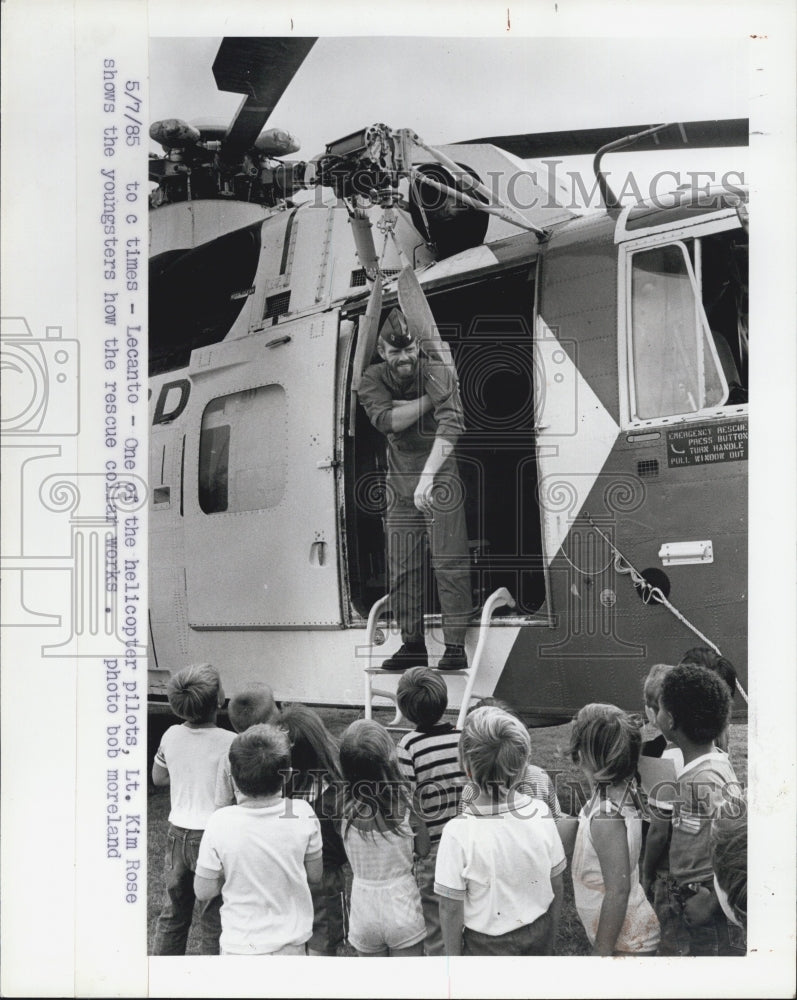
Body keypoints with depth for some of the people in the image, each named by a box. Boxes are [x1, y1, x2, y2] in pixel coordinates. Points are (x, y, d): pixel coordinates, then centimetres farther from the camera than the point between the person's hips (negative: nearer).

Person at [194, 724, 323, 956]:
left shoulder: (220, 824, -21)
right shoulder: (303, 814, -16)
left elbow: (203, 891, -9)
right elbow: (315, 875, -2)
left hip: (241, 946, -1)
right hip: (293, 942, 1)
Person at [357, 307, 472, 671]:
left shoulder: (440, 374, -13)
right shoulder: (372, 380, 0)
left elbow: (451, 425, -26)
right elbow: (386, 419, -17)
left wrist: (428, 477, -35)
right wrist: (428, 400, -19)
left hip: (440, 476, -4)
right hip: (400, 481, 4)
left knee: (449, 563, -8)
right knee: (401, 568, 4)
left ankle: (455, 646, -6)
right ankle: (412, 645, 12)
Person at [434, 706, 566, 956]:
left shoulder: (459, 833, -26)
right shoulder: (541, 813, -14)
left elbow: (451, 909, -17)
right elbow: (556, 887, -2)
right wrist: (549, 939, 14)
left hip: (487, 947, -3)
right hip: (538, 935, 4)